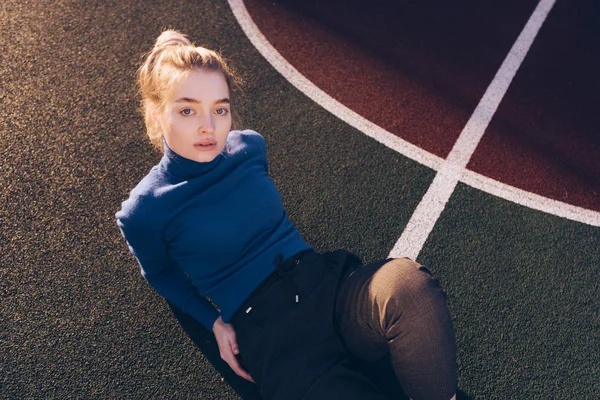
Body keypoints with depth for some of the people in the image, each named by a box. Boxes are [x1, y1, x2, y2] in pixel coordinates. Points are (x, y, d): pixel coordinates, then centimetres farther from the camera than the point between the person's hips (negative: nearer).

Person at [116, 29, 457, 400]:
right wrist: (216, 322, 4)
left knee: (410, 283, -31)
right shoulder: (143, 213, -5)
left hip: (325, 281, 4)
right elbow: (161, 272, 15)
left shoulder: (250, 147, 5)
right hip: (267, 334, -4)